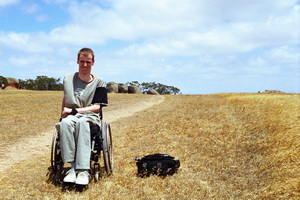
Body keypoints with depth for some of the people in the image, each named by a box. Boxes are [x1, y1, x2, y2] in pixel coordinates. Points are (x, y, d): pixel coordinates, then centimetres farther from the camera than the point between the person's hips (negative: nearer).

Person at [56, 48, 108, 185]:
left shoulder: (99, 83, 2)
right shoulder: (68, 79, 12)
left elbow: (97, 107, -3)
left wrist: (74, 110, -9)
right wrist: (63, 114, 10)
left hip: (90, 117, -2)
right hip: (71, 116, 2)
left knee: (81, 122, -40)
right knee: (65, 123, -36)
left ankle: (83, 170, -45)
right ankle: (73, 165, -37)